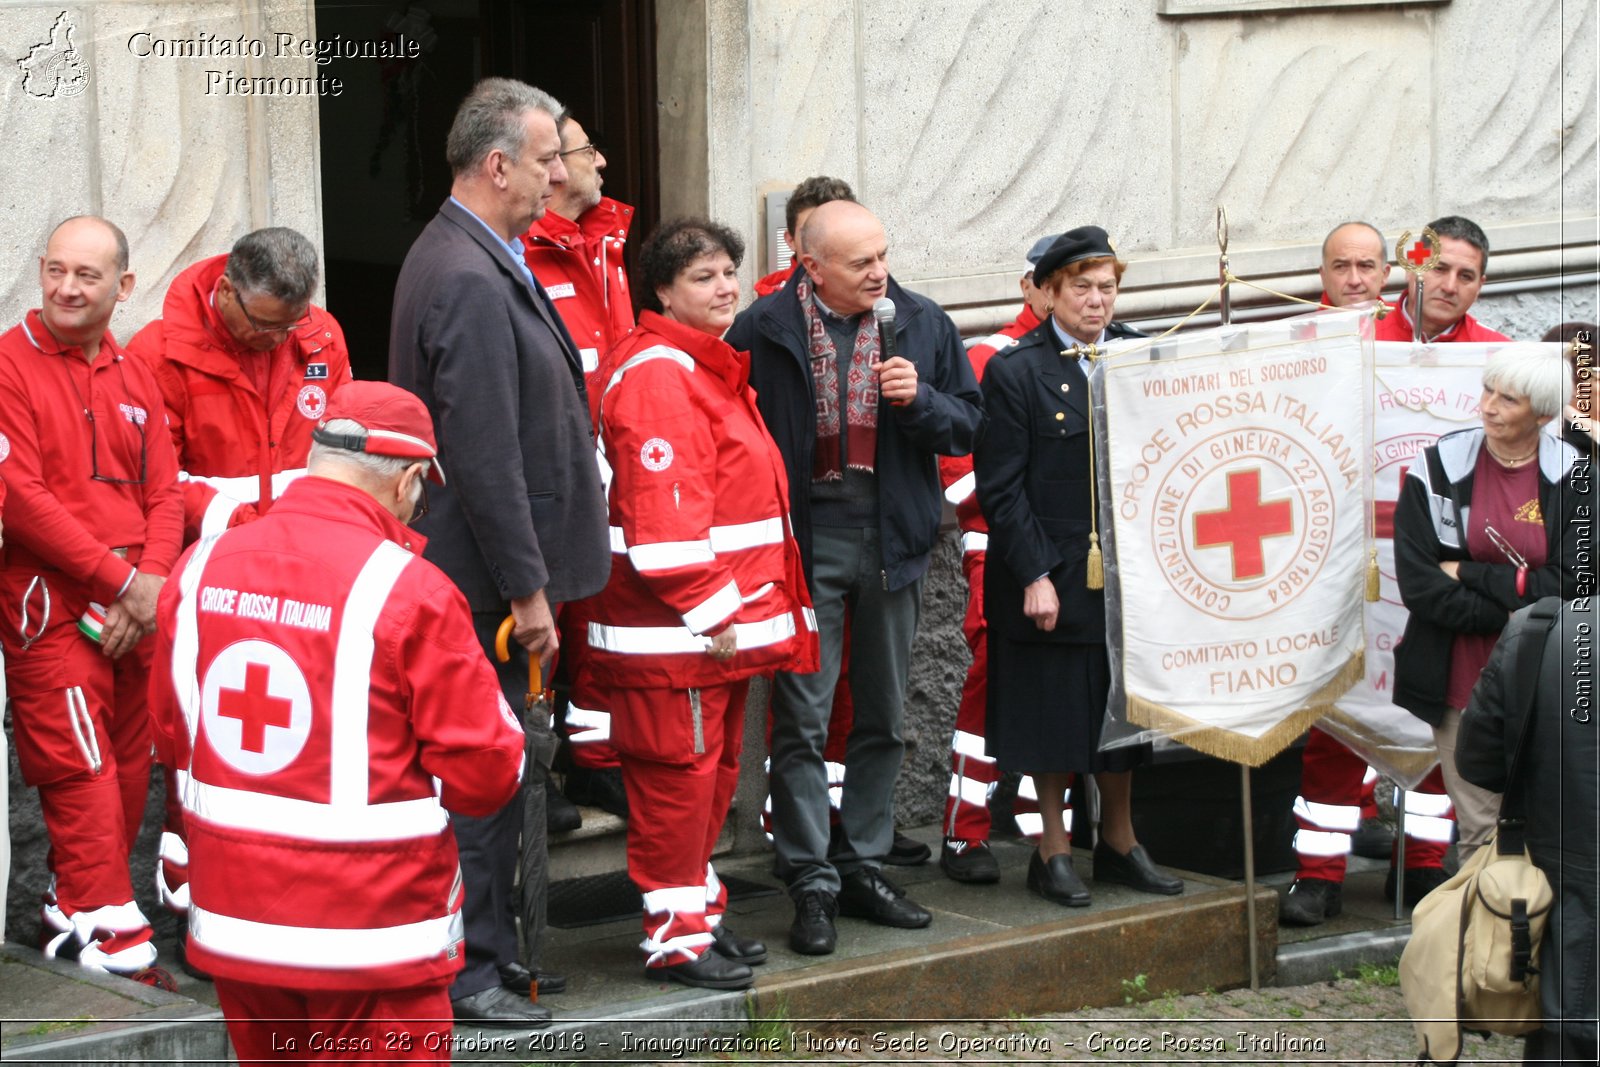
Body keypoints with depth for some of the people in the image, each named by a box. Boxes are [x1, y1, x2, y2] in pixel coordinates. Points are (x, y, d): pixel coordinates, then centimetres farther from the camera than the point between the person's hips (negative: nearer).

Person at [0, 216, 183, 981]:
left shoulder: (134, 380, 15)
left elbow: (164, 495, 12)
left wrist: (153, 582, -8)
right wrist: (122, 580, -12)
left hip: (135, 615, 6)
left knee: (128, 773, 8)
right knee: (80, 773, -9)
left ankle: (75, 913, 21)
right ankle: (111, 944, -7)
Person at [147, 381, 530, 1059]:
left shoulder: (201, 568, 0)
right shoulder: (411, 590, -16)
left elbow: (173, 736, 11)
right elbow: (487, 774, -12)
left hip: (231, 923, 5)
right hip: (373, 935, -5)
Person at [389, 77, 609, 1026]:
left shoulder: (469, 257, 13)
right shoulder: (470, 284, -21)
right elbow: (485, 458, -23)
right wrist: (528, 590, -20)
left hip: (485, 570, 11)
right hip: (485, 580, -11)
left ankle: (493, 945, 25)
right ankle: (467, 968, 4)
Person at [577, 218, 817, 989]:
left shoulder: (714, 367, 19)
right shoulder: (656, 374, -15)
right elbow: (662, 505, -23)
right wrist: (706, 608, -22)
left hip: (725, 619, 11)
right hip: (671, 628, -11)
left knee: (715, 769, 17)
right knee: (678, 770, -5)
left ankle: (698, 915, 28)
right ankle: (674, 935, 1)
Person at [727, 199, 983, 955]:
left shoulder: (922, 325, 4)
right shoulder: (763, 331, -6)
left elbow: (968, 426, 7)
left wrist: (919, 399, -13)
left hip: (893, 537, 4)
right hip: (804, 536, -4)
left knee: (883, 717, 11)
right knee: (802, 718, -4)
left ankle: (864, 867, 22)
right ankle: (812, 885, 1)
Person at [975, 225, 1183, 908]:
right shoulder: (1014, 372, -6)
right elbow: (1000, 489, -8)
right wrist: (1034, 576, -14)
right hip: (1052, 577, -4)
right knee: (1057, 715, 3)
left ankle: (1118, 841, 26)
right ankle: (1054, 849, 16)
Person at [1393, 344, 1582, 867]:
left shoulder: (1573, 477, -1)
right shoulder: (1439, 467, -1)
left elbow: (1571, 587, -8)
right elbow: (1418, 585, -7)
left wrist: (1470, 575, -10)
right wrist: (1514, 613, -12)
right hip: (1464, 681, 0)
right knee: (1480, 833, 0)